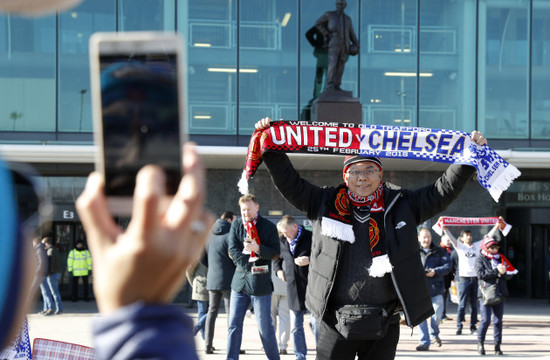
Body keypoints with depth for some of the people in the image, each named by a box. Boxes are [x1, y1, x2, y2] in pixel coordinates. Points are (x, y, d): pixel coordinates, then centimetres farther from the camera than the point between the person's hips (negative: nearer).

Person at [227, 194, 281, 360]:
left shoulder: (268, 227, 0)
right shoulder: (236, 225, 8)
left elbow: (275, 252, -3)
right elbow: (233, 249, 2)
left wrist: (257, 248, -20)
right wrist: (248, 266, -10)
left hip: (260, 283, -3)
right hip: (240, 280, 3)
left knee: (265, 326, -1)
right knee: (234, 324, 3)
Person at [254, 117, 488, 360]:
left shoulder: (403, 206, 7)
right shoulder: (326, 204, 6)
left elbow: (444, 190, 6)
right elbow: (289, 182, 6)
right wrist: (271, 148, -2)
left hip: (384, 325, 1)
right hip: (337, 322, -1)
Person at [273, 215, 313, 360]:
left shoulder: (310, 238, -7)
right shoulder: (282, 241, 10)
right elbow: (277, 258, 26)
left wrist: (309, 260, -19)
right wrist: (278, 269, 7)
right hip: (293, 287, 5)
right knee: (296, 326, 8)